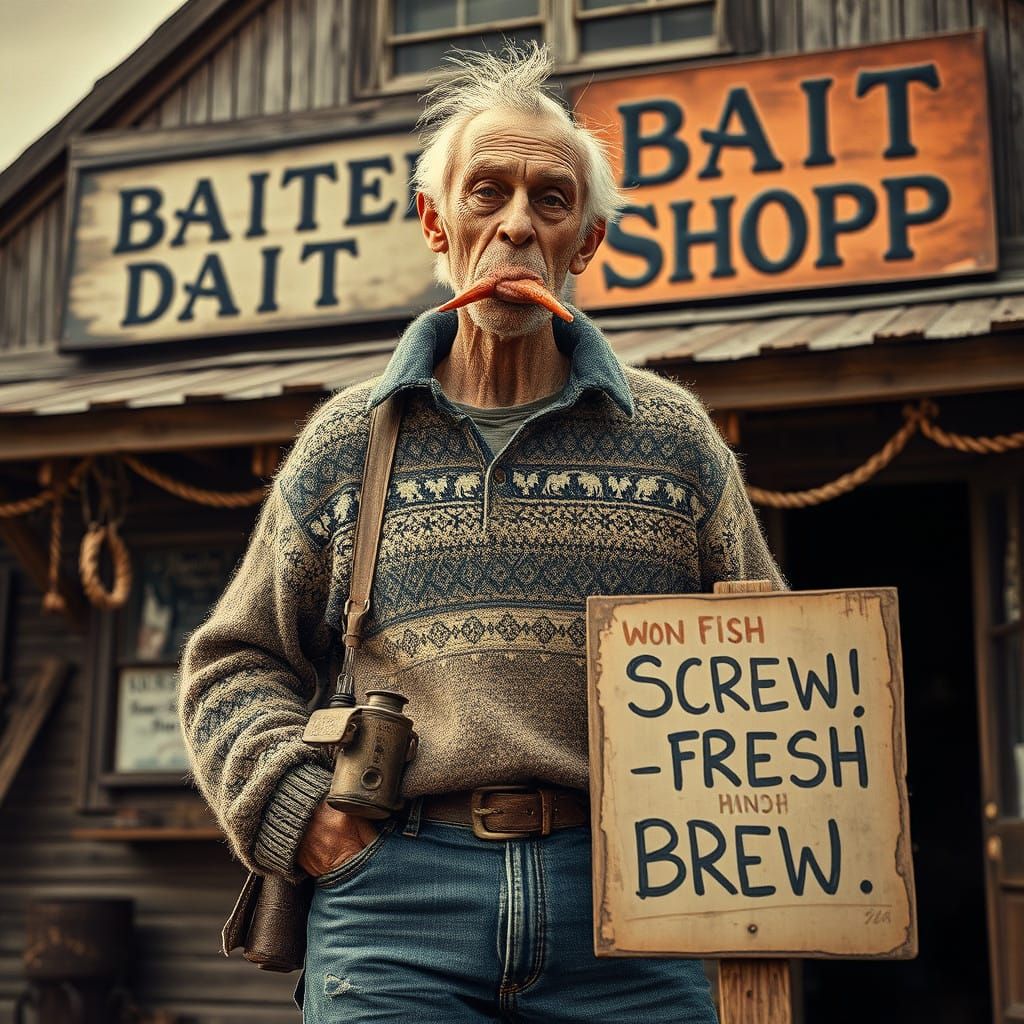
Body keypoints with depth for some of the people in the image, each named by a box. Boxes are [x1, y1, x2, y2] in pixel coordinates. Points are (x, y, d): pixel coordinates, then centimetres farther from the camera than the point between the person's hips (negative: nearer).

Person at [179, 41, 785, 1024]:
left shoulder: (671, 433, 9)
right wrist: (289, 800, 0)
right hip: (393, 901, 0)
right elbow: (234, 663, 17)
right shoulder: (344, 439, 10)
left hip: (623, 906, 1)